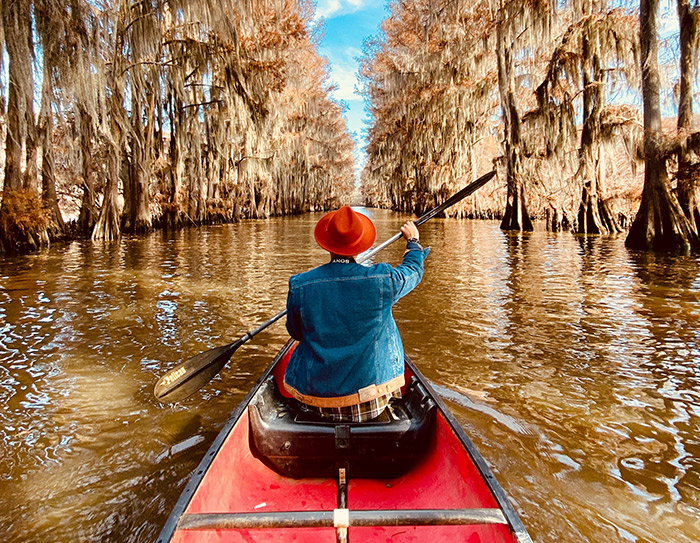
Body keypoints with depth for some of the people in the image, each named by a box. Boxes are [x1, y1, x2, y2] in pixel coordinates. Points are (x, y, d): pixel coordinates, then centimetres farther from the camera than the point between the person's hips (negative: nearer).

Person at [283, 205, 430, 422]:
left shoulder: (299, 285, -15)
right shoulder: (382, 279, -17)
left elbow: (296, 333, 2)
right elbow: (414, 269, 7)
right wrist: (413, 241, 27)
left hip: (315, 397, 1)